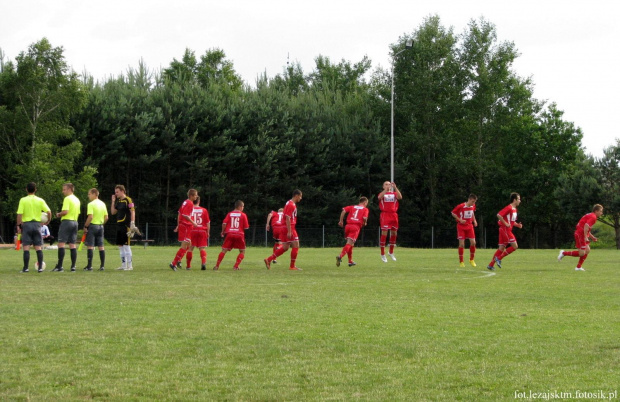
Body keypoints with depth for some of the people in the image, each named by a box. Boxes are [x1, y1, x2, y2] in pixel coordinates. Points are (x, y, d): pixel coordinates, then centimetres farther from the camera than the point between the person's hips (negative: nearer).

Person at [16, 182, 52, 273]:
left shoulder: (23, 200, -5)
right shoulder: (40, 200, 2)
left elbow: (19, 214, -10)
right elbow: (49, 212, -3)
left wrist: (18, 226, -3)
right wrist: (47, 221, 13)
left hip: (26, 224, -2)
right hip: (37, 224, 2)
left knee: (26, 247, -1)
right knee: (38, 247, 6)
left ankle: (25, 268, -3)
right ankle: (40, 267, 3)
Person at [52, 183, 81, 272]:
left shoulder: (67, 199, -11)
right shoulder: (77, 200, 15)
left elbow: (65, 211, -20)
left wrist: (59, 214, -4)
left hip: (66, 221, -8)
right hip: (75, 222, 8)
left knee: (61, 243, -7)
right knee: (72, 245, 7)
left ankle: (59, 266, -11)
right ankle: (73, 266, 4)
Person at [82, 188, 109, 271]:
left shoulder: (91, 204, -12)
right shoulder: (102, 204, 10)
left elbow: (90, 217, -19)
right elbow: (106, 217, 10)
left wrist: (85, 226, -11)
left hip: (92, 226, -7)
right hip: (100, 226, 7)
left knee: (90, 246, -4)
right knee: (101, 246, 8)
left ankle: (89, 266, -6)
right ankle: (102, 265, 7)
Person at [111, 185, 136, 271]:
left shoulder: (128, 200, -9)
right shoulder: (118, 201, 16)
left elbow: (133, 212, -14)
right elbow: (113, 212, 18)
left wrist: (132, 223, -21)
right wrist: (113, 201, 10)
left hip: (126, 226, -9)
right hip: (119, 225, 9)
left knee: (126, 246, -8)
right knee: (120, 246, 9)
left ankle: (130, 266, -5)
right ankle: (123, 265, 14)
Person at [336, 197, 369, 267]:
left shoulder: (352, 207, 21)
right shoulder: (365, 209, 9)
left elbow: (344, 210, 6)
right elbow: (364, 218, -8)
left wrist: (341, 221, 9)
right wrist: (364, 223, 13)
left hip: (348, 225, 5)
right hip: (356, 226, -5)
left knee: (350, 244, 19)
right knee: (349, 243, -12)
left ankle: (350, 261, 24)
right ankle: (340, 256, -33)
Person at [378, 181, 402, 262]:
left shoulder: (394, 193, 13)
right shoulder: (382, 193, 7)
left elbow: (400, 197, -9)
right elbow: (380, 197, -18)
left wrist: (395, 187, -14)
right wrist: (386, 189, -23)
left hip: (393, 215, 4)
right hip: (385, 215, -4)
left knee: (394, 233, 11)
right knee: (384, 234, -10)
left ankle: (391, 252, 28)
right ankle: (382, 254, -5)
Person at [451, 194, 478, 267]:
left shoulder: (473, 206, 1)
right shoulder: (460, 206, -16)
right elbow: (453, 213, -6)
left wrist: (474, 221, 7)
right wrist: (460, 220, -16)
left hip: (469, 226, 5)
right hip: (461, 226, -5)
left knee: (473, 242, -5)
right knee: (461, 244, -6)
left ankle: (471, 260, 13)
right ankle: (461, 262, 4)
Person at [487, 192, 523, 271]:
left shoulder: (514, 209, 17)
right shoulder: (509, 208, -13)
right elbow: (499, 215, -22)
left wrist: (517, 225, 10)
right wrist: (505, 224, -21)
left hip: (507, 230, 9)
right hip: (505, 229, -9)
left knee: (501, 248, 7)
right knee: (515, 246, -10)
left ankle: (491, 265, 7)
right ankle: (499, 258, -6)